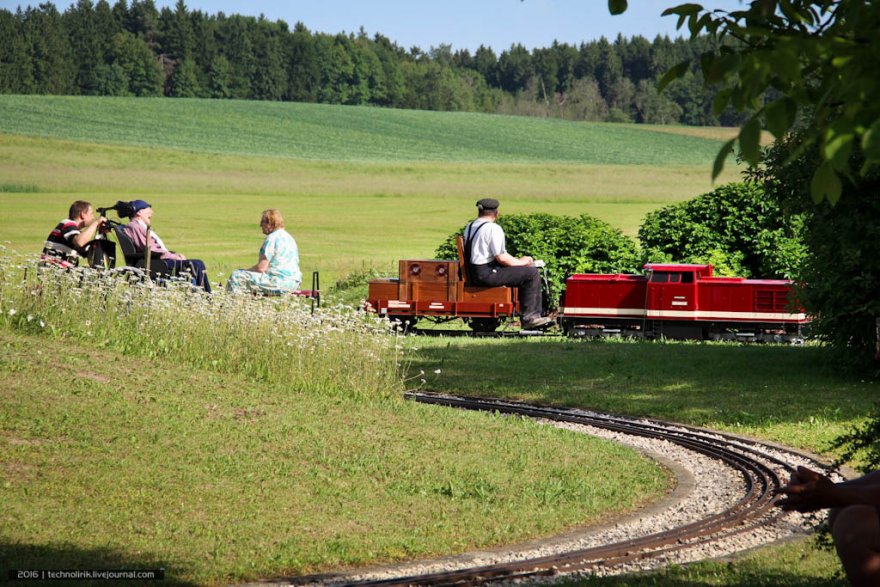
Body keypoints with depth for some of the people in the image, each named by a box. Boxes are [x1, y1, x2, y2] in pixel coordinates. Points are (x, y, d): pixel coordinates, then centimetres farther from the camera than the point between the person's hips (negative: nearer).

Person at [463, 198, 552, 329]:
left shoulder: (469, 227, 14)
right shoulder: (493, 228, -14)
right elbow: (501, 258, -19)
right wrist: (520, 262, -1)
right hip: (488, 274, -10)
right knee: (532, 273, -7)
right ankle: (530, 316, -6)